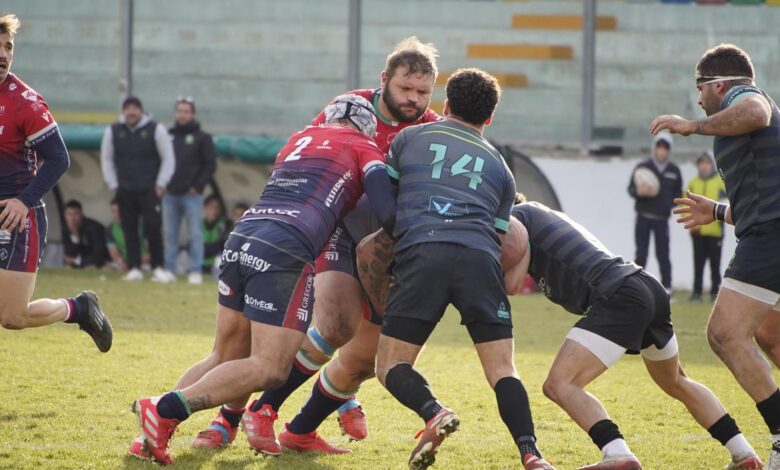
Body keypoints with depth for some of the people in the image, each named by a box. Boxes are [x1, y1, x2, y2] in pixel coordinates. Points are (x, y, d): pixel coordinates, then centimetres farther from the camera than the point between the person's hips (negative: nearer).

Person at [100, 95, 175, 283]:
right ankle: (134, 269, 6)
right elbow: (106, 159, 13)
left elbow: (168, 158, 1)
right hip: (125, 191, 3)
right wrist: (113, 184, 6)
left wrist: (161, 184, -4)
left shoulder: (156, 130, -3)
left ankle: (158, 268, -2)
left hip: (149, 190, -3)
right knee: (129, 230, 2)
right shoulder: (113, 131, 5)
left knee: (153, 227, -9)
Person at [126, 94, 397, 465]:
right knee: (269, 369, -7)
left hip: (241, 238, 7)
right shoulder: (363, 148, 13)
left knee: (226, 357, 18)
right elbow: (387, 214, 0)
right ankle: (166, 409, -22)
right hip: (286, 251, -7)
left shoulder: (300, 138, 31)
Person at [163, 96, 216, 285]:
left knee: (195, 235, -5)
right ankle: (169, 269, 11)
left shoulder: (202, 138, 2)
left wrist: (197, 186, -8)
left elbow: (210, 165, -1)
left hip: (192, 195, -4)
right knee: (170, 235, 7)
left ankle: (195, 271, -4)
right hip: (170, 195, 4)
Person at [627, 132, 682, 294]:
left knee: (663, 255, -1)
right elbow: (631, 188, 4)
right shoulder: (642, 167, 3)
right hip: (643, 218, -1)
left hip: (662, 219, 1)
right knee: (641, 255, -1)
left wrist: (670, 203, -5)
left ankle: (667, 288, 1)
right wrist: (639, 192, -19)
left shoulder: (674, 171, 8)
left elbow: (678, 192, 15)